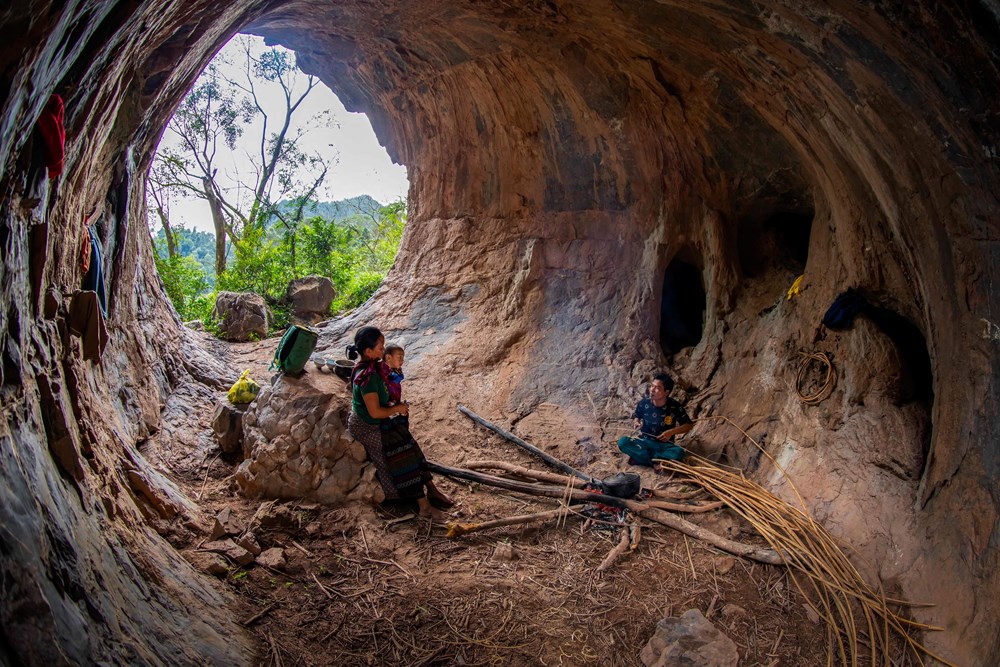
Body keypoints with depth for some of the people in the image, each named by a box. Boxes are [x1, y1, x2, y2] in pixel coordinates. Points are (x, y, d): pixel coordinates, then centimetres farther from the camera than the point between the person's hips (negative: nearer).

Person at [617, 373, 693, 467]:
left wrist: (671, 432, -18)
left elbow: (689, 425, -4)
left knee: (679, 453, -36)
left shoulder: (674, 407, -13)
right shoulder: (644, 403, -7)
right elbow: (636, 416, 14)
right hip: (644, 441, 1)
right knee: (622, 442, -27)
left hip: (664, 445, -1)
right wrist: (637, 423, -10)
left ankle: (640, 457, -24)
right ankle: (655, 462, -25)